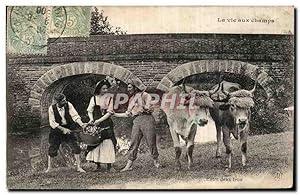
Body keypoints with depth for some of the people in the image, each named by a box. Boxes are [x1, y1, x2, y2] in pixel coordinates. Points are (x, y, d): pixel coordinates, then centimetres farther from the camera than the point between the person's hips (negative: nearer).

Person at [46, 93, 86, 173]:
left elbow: (75, 116, -17)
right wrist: (63, 129, -20)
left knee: (75, 147, -4)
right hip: (57, 128, -1)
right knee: (52, 148, 2)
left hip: (68, 128, 1)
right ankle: (49, 167, 22)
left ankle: (79, 167, 7)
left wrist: (81, 124, -32)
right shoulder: (52, 108, -17)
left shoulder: (68, 105, -15)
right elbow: (52, 123, -14)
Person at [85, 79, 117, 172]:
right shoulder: (94, 98, 5)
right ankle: (98, 165, 8)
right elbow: (89, 111, 8)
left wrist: (99, 120, -12)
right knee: (96, 143, 0)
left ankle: (109, 166, -1)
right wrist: (91, 119, -11)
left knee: (108, 143, -6)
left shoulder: (109, 98, 3)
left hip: (107, 124, -1)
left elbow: (109, 112, -3)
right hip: (96, 125, 1)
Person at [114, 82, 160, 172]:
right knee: (133, 143, -2)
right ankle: (129, 165, -3)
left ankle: (156, 161, 10)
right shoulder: (131, 100, 25)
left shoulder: (142, 94, 9)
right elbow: (127, 114, 27)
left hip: (146, 118, -5)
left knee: (151, 142, -5)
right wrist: (115, 114, 26)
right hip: (137, 120, 5)